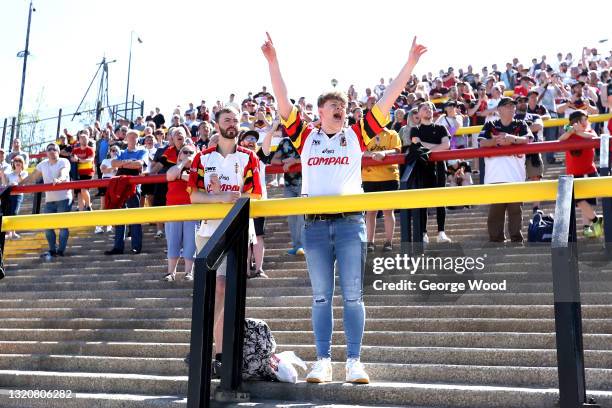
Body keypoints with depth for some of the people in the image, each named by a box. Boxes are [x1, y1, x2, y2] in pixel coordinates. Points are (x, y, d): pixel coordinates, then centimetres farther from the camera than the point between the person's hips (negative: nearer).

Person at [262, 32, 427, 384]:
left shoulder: (356, 135, 11)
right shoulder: (306, 136, 13)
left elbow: (388, 100, 8)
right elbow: (283, 101, 8)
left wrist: (411, 63, 6)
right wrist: (273, 62, 3)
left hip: (350, 222, -1)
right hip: (316, 224, 1)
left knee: (353, 296, 0)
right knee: (321, 297, 5)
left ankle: (354, 361, 6)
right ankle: (323, 361, 11)